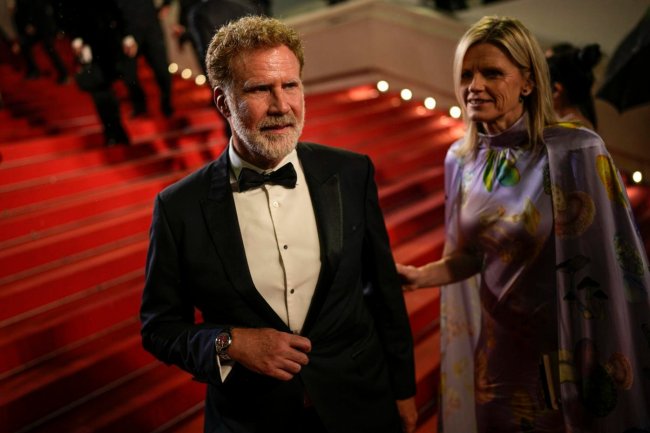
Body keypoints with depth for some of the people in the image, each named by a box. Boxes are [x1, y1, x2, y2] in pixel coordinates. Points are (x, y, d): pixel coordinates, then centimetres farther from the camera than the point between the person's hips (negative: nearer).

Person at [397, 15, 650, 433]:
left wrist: (614, 362, -14)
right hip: (499, 343, 5)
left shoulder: (577, 151, -18)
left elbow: (612, 262, -15)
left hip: (567, 348, -5)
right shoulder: (461, 158, -1)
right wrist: (420, 275, -8)